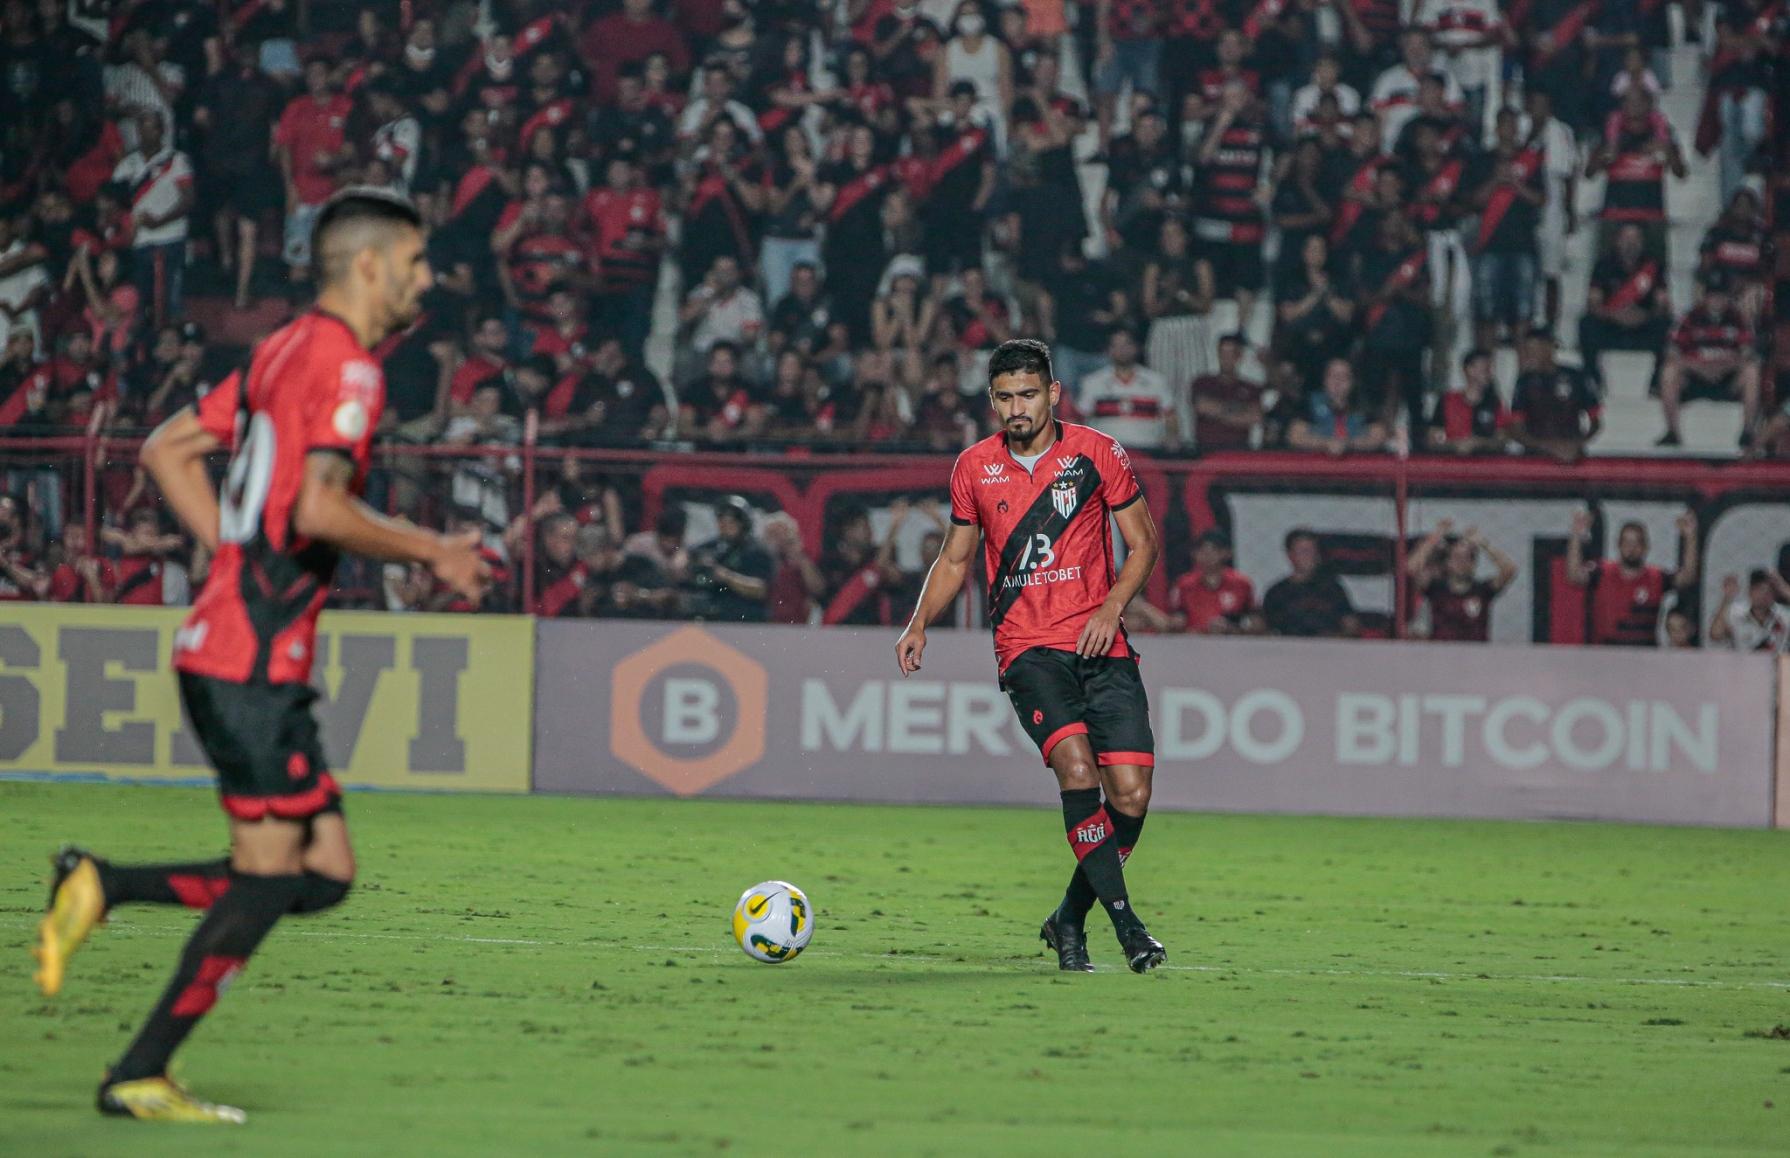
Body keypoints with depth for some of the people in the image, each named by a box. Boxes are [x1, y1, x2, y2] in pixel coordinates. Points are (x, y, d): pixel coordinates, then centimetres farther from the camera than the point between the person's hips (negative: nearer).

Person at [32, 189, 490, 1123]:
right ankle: (139, 1077, -2)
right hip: (255, 663, -9)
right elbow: (320, 509, -24)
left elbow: (167, 450, 21)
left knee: (326, 872, 8)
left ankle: (101, 887, 6)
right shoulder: (345, 364, -12)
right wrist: (431, 554, -11)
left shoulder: (285, 351, 17)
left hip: (223, 646, 9)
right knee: (267, 878, -5)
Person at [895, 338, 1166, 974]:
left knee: (1130, 795, -9)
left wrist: (1111, 607, -8)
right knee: (1076, 765, -25)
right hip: (1027, 647, 0)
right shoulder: (974, 467, 8)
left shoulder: (1097, 453, 2)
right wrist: (919, 625, 5)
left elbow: (1143, 544, 8)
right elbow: (955, 558, 20)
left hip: (1101, 642, 0)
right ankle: (1125, 920, -22)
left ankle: (1070, 920, 12)